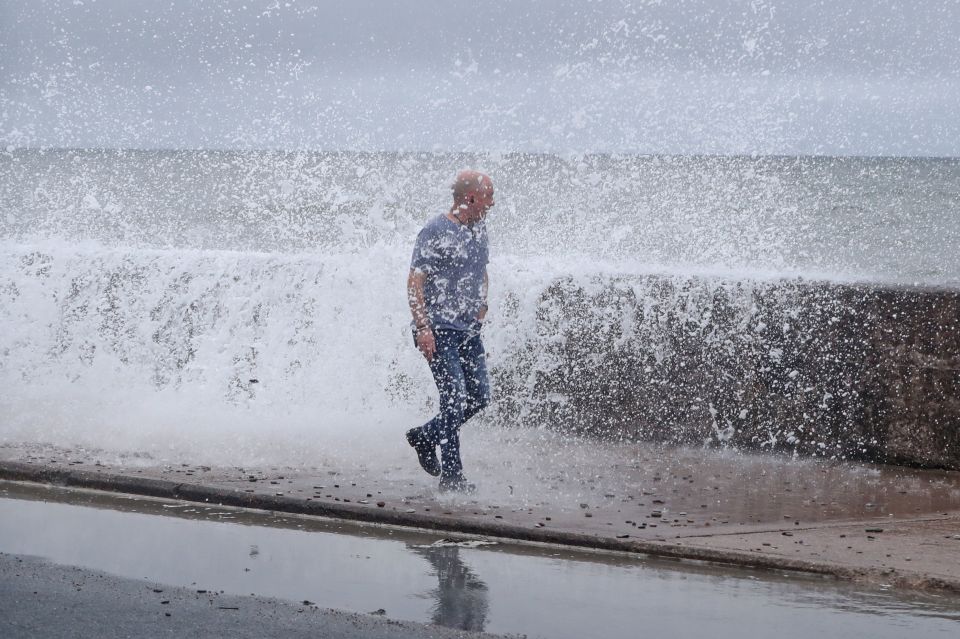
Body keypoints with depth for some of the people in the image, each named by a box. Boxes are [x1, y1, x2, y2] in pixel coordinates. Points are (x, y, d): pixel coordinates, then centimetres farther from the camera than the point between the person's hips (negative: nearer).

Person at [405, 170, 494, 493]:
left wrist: (482, 304, 14)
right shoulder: (436, 232, -12)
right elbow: (415, 282, -14)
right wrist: (422, 328, -22)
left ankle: (424, 436, 25)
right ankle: (451, 475, -6)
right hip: (438, 330, -8)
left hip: (469, 329, 8)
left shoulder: (479, 229, 12)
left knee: (479, 397, 5)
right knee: (454, 395, -12)